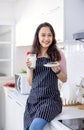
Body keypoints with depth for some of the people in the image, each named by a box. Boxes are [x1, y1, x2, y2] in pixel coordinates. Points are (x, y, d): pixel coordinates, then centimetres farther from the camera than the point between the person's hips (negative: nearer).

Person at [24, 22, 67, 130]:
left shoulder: (58, 54, -2)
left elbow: (64, 79, 5)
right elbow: (31, 82, 8)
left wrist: (57, 71, -14)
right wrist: (30, 68, -9)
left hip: (51, 99, -4)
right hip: (33, 98, 4)